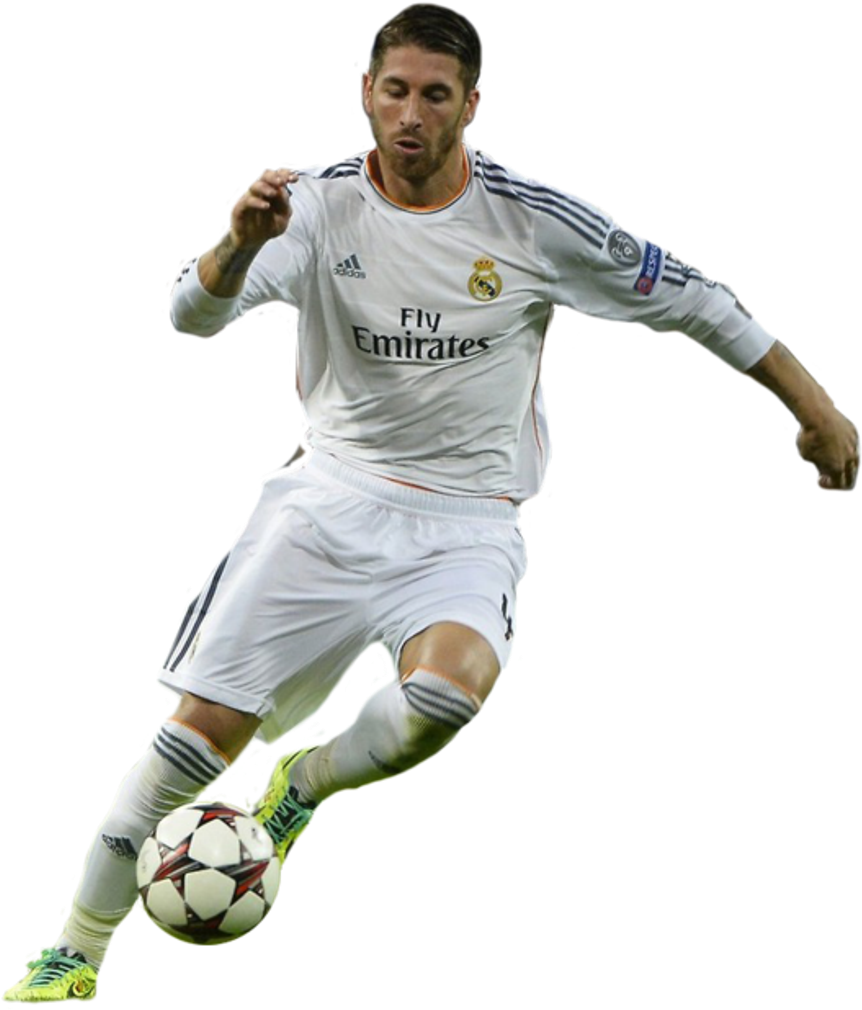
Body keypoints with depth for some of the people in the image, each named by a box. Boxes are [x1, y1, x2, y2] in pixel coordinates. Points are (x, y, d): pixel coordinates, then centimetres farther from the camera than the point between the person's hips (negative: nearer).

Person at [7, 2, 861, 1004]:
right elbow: (193, 315, -19)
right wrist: (241, 246, -41)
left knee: (448, 691, -33)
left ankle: (305, 785, 0)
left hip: (466, 526, -1)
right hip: (331, 497, 1)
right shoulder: (319, 203, -7)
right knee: (205, 725, -6)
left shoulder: (534, 220, -9)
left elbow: (692, 301, 1)